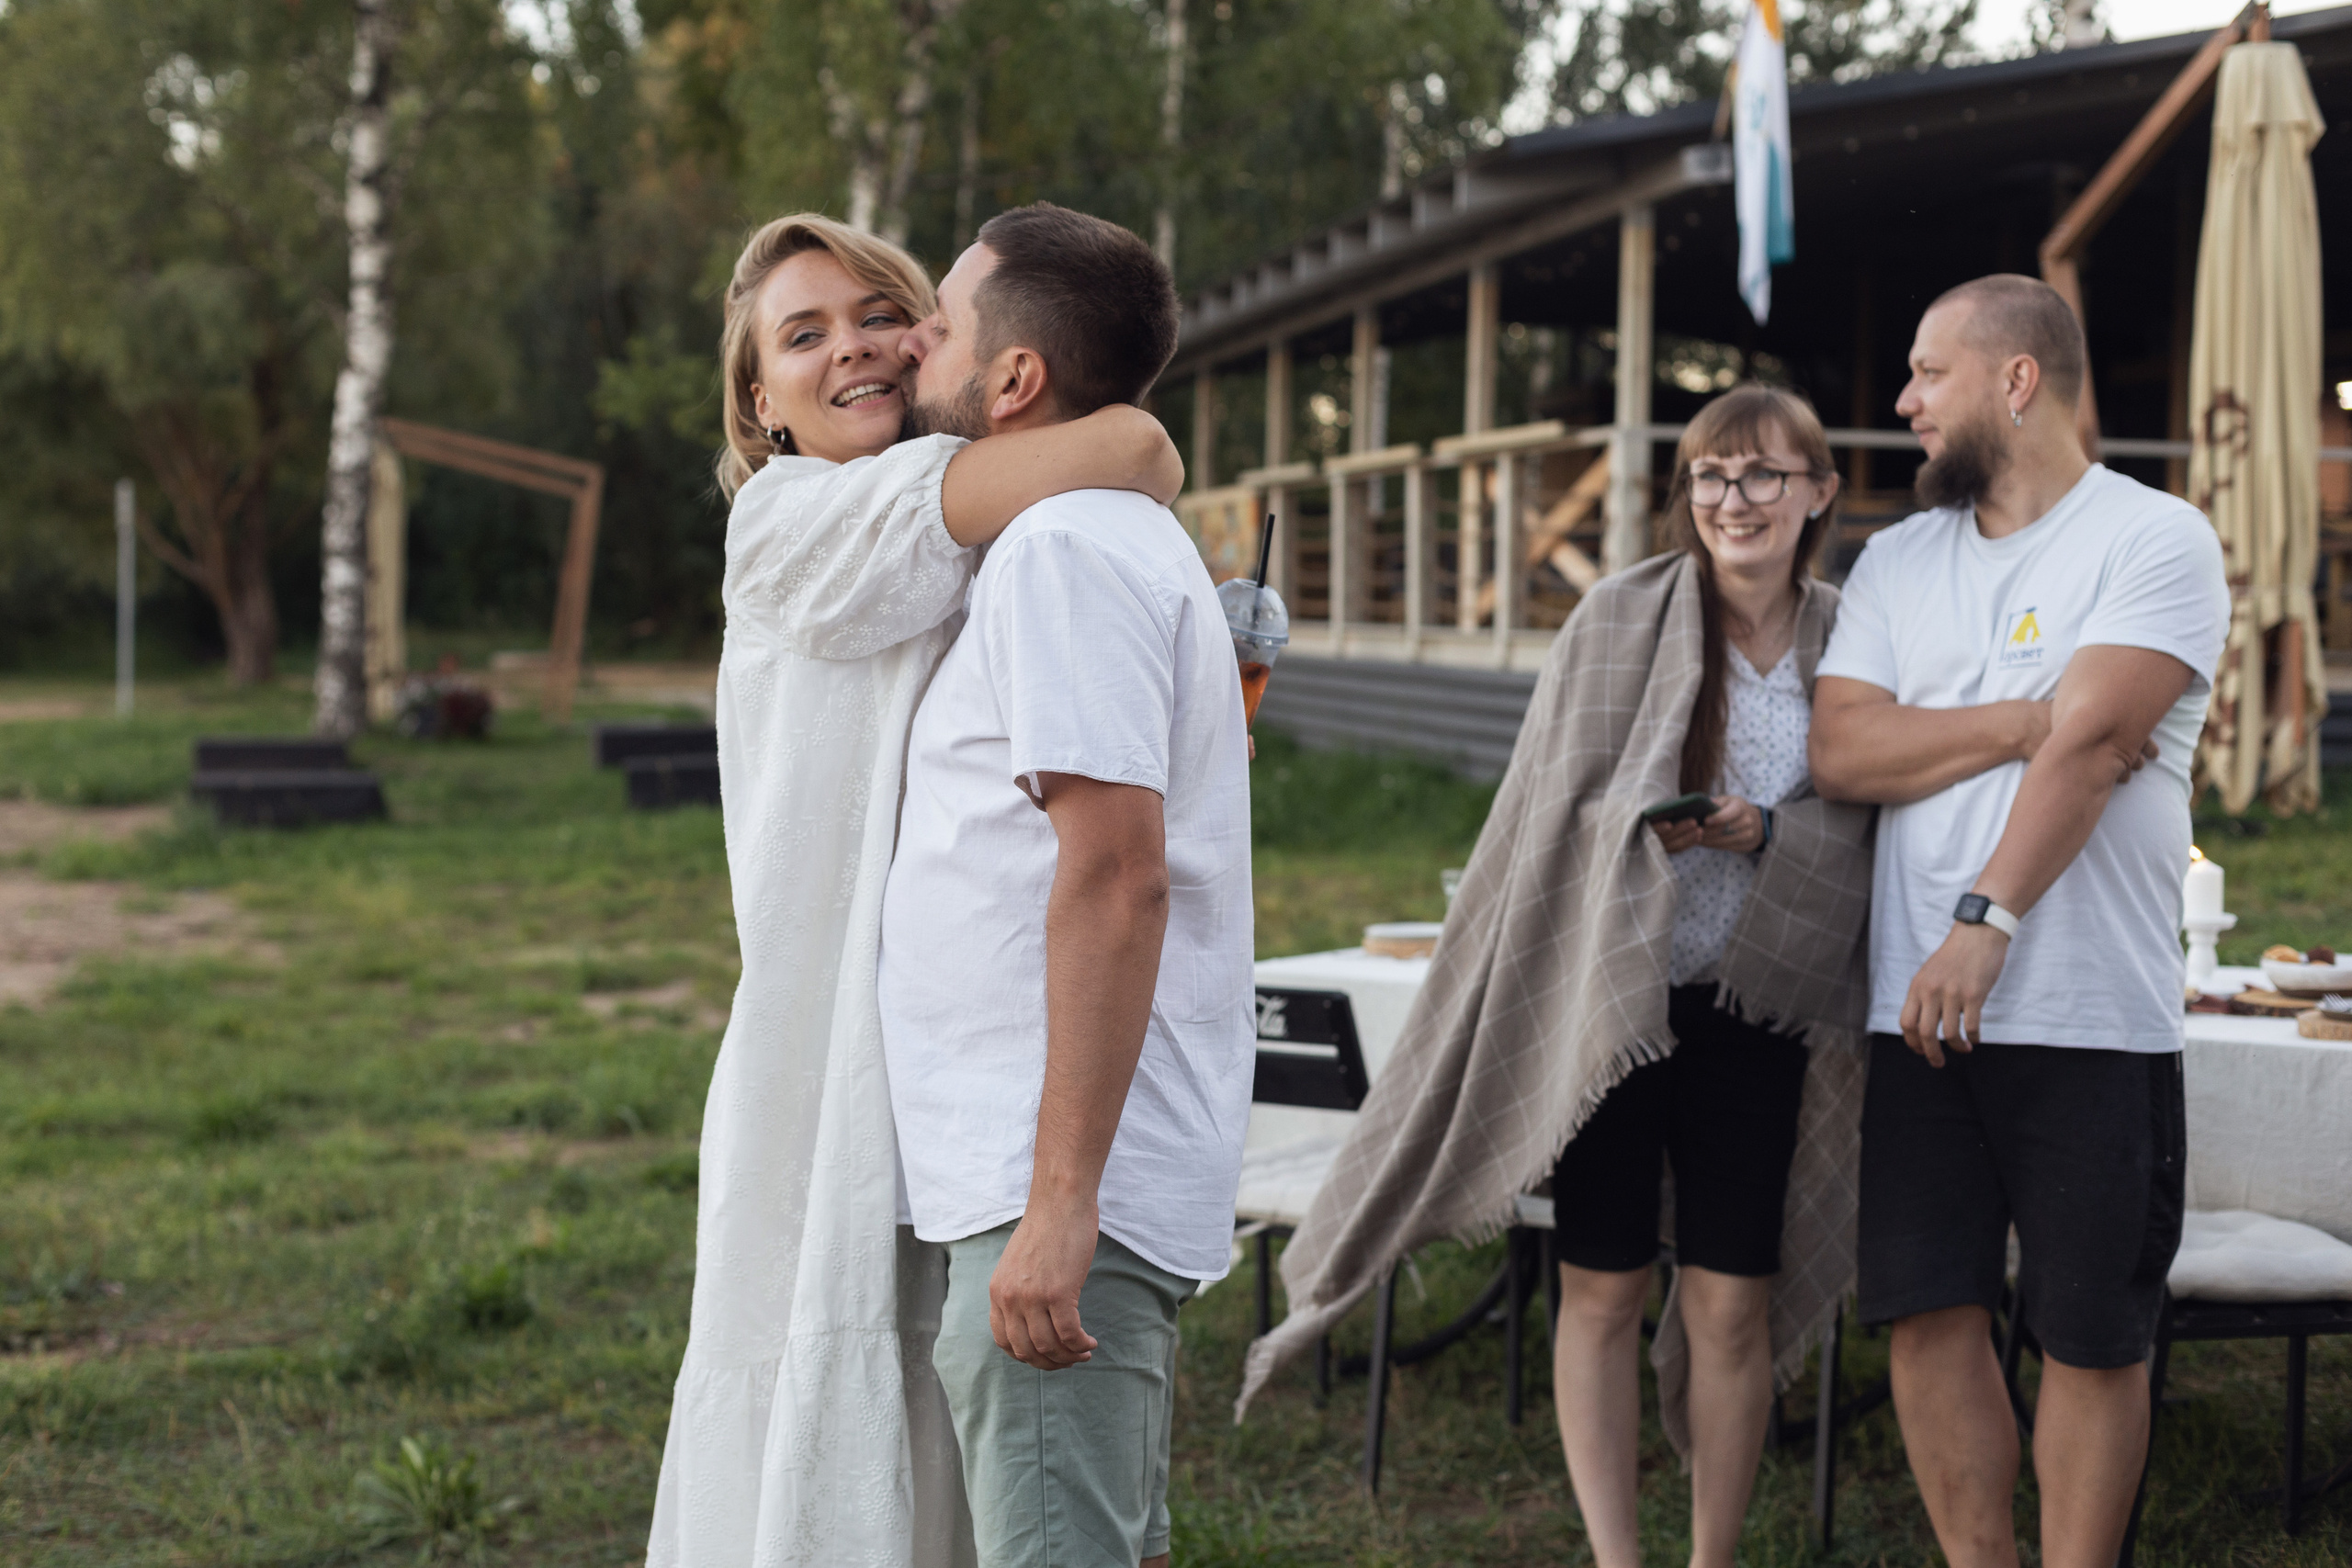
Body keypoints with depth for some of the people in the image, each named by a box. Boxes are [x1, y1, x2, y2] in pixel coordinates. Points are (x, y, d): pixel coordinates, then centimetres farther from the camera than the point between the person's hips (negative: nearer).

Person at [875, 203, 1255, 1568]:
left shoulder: (1065, 550, -13)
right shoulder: (1138, 539, 20)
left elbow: (1116, 875, -23)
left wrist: (1059, 1201, -26)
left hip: (1062, 1196, -11)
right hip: (1089, 1186, 11)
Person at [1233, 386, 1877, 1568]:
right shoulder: (1620, 618, -2)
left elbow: (1871, 837, 4)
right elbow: (1551, 808, -1)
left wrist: (1768, 833, -13)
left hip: (1756, 1012, 1)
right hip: (1606, 996, -1)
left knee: (1730, 1302, 3)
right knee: (1602, 1291, 3)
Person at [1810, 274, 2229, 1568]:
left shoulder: (2156, 541, -2)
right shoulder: (1896, 561, 15)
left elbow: (2088, 746, -15)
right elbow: (1841, 754, 1)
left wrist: (1984, 926, -23)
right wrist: (2029, 722, -10)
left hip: (2092, 1023, -5)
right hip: (1915, 1012, 5)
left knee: (2094, 1336, 3)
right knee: (1929, 1311, 5)